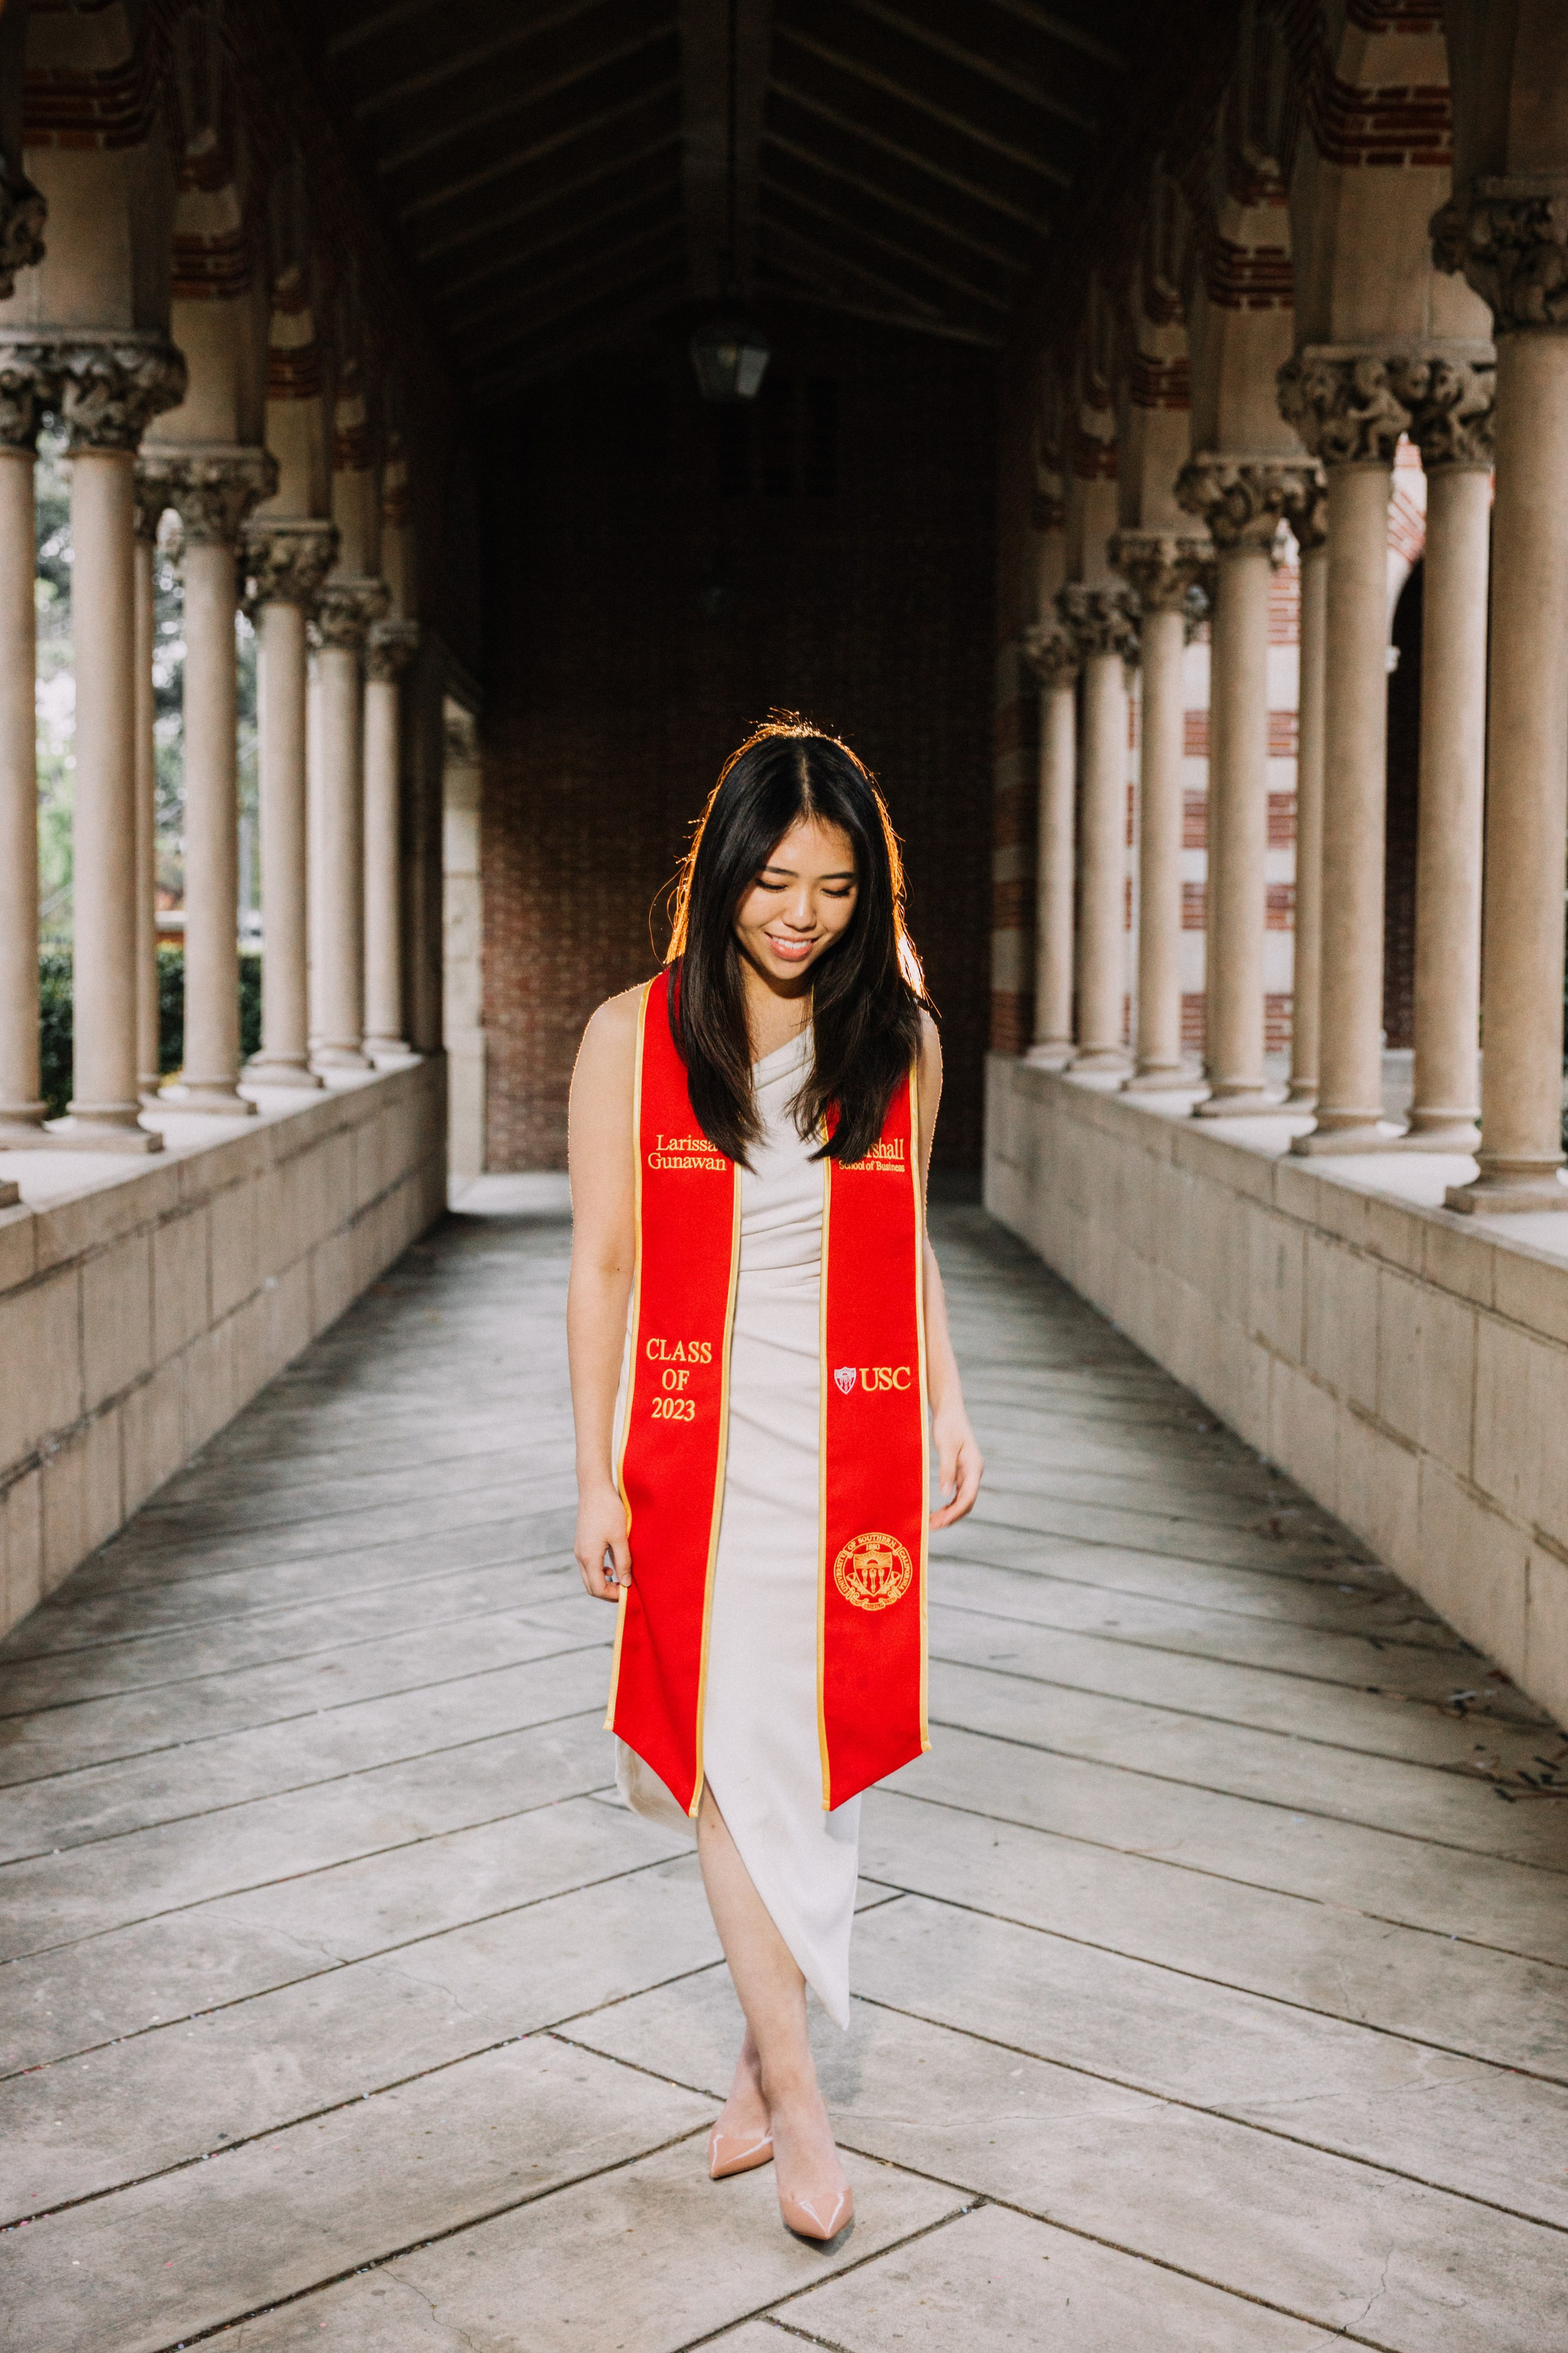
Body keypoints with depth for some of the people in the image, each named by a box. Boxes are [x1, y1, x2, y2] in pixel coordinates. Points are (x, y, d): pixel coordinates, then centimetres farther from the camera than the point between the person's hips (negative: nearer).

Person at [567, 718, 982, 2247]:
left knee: (822, 1747, 6)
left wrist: (948, 1404, 7)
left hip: (853, 1440, 2)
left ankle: (764, 2062, 22)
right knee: (727, 1748, -4)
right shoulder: (634, 1035, -2)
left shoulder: (899, 1042, 6)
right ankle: (794, 2093, 5)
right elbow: (600, 1265, -1)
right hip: (698, 1439, -2)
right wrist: (597, 1476, -3)